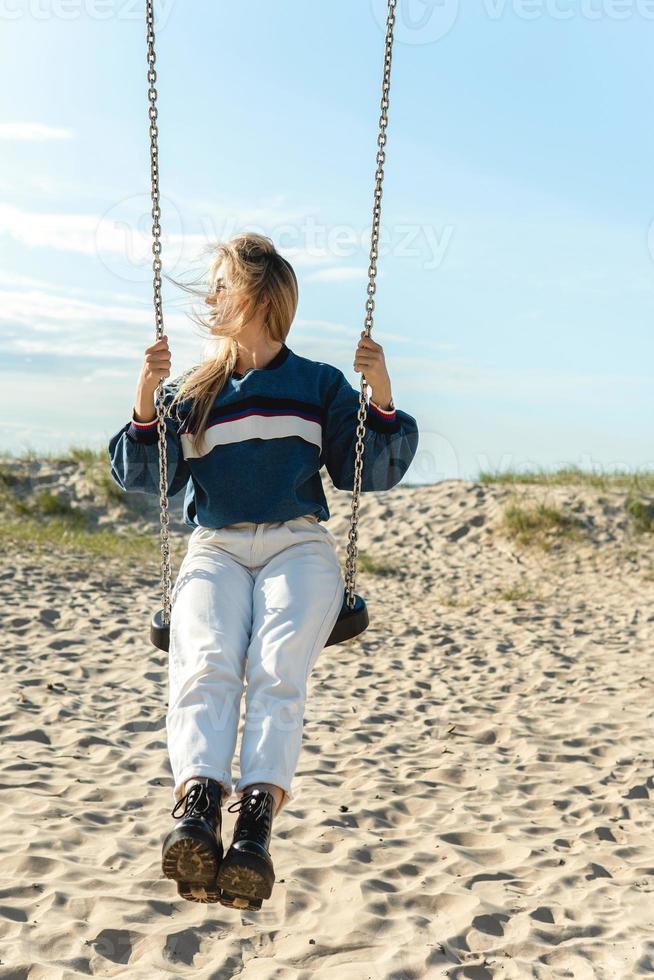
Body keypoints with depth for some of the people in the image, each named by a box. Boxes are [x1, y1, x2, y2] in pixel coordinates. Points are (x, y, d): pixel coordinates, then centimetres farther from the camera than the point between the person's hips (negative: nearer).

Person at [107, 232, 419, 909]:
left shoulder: (320, 385, 18)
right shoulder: (188, 391, 22)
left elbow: (373, 473, 13)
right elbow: (147, 478, 11)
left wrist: (380, 394, -1)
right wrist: (146, 397, -2)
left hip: (298, 546, -1)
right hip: (214, 548, 1)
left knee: (276, 668, -31)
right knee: (205, 665, -30)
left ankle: (257, 820, -47)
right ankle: (197, 805, -50)